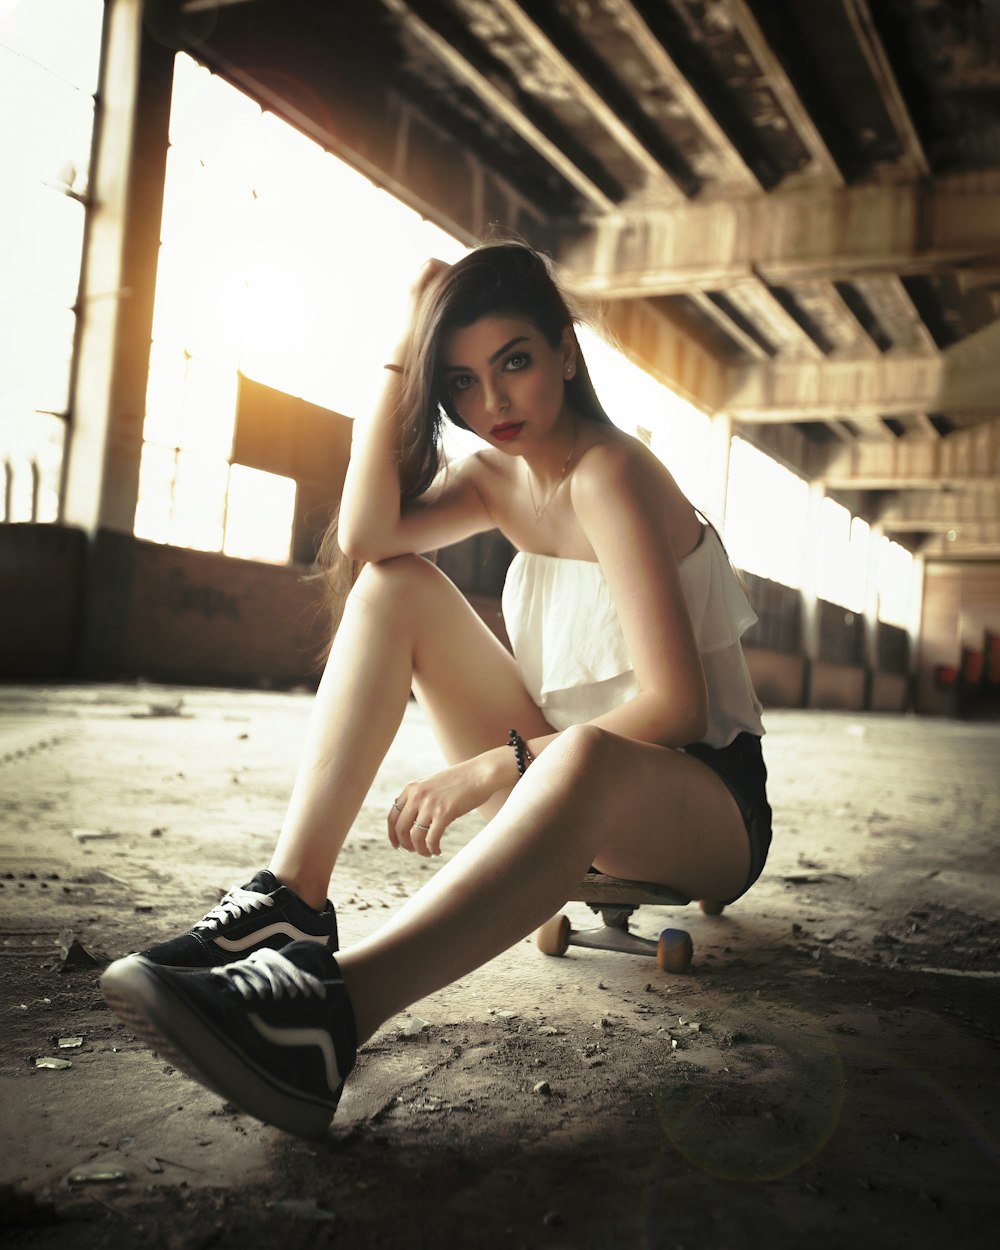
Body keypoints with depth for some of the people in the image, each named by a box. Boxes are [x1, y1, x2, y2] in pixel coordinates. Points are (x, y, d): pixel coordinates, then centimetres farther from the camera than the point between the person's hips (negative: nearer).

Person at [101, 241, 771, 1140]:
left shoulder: (610, 474, -16)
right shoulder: (496, 476, 7)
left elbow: (674, 705, -23)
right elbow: (366, 537, -13)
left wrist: (487, 770, -25)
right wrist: (401, 361, -10)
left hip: (704, 799, -6)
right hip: (571, 786, 7)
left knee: (583, 761, -43)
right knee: (396, 589, -8)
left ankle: (330, 1008, -56)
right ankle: (291, 904, -18)